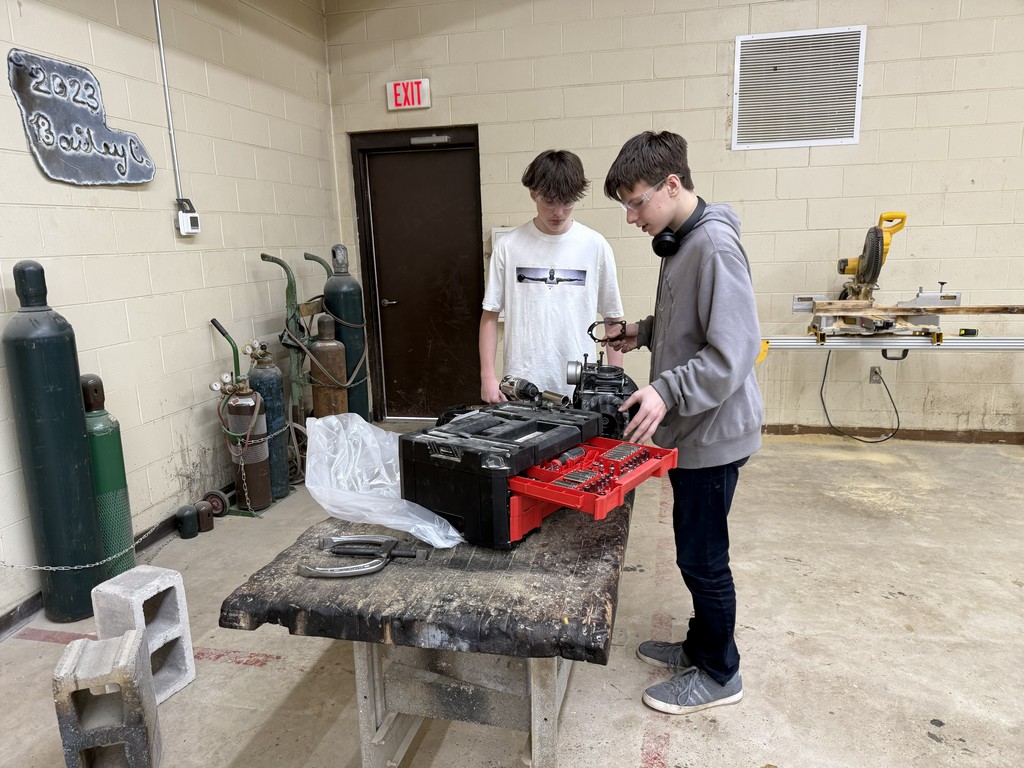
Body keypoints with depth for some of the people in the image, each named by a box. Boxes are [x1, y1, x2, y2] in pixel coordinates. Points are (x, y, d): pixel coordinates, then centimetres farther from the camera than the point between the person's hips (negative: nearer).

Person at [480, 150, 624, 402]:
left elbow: (613, 319, 5)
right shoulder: (508, 246, 0)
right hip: (521, 388, 0)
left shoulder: (596, 246, 0)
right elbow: (490, 315, 4)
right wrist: (487, 376, -2)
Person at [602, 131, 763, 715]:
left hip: (713, 432, -9)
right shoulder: (680, 243, 10)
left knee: (702, 558, 5)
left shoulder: (714, 245, -21)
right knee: (697, 552, 21)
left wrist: (667, 390, -36)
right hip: (689, 429, 9)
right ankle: (700, 647, 39)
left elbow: (734, 351, -27)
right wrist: (643, 333, 7)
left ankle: (720, 675, 26)